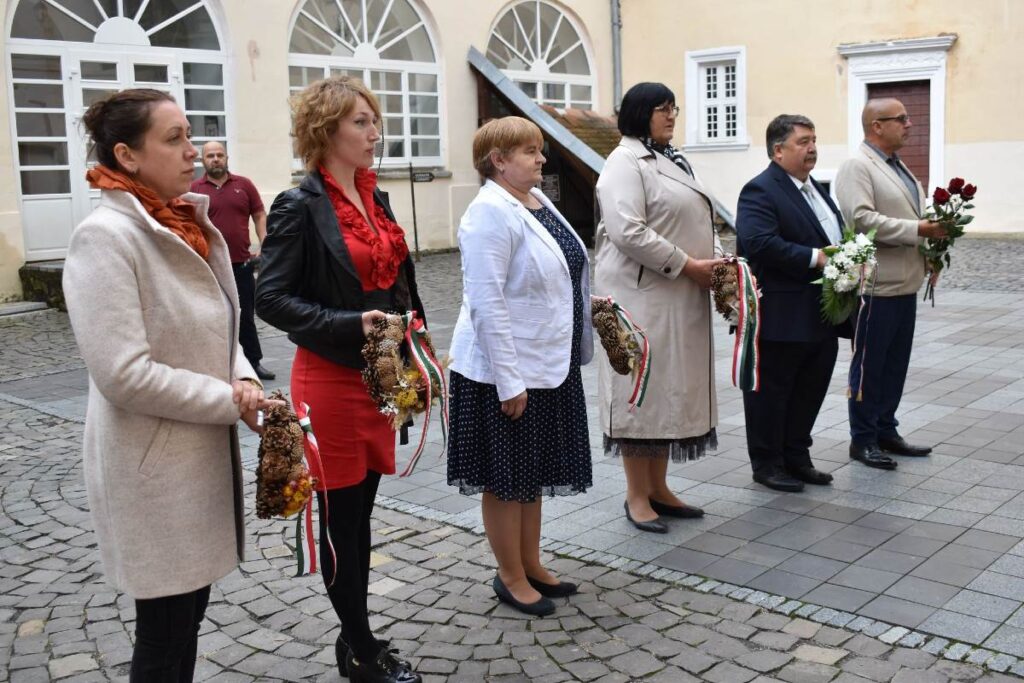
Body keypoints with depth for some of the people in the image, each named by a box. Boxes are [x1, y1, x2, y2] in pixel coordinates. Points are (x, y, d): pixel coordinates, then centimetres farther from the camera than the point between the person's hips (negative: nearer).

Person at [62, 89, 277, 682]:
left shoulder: (190, 225, 6)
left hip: (204, 452, 8)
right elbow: (124, 375, -25)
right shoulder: (106, 236, -19)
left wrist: (243, 379, -6)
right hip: (152, 468, -8)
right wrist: (232, 402, -17)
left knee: (190, 612, 20)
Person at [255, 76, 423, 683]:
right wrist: (350, 325, -25)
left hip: (380, 374, 7)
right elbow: (272, 299, -15)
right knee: (341, 518, 6)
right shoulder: (300, 207, -12)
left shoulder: (376, 198, 10)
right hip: (331, 378, -7)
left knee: (360, 513, 16)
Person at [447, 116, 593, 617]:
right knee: (506, 477, 7)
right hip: (508, 372, -9)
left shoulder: (537, 201, 8)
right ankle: (510, 577, 23)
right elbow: (487, 302, -22)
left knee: (535, 471, 19)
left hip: (549, 363, 9)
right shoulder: (491, 213, -18)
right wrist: (508, 382, -23)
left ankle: (531, 565, 34)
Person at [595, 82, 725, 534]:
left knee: (674, 387, 12)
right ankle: (637, 496, 10)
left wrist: (718, 259, 4)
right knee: (642, 388, -2)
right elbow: (627, 231, -22)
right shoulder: (626, 162, -10)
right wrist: (688, 265, -19)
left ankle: (659, 488, 24)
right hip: (643, 296, -9)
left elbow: (699, 221, 23)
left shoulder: (673, 161, 18)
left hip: (682, 297, 9)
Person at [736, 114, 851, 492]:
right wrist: (815, 258, -23)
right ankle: (767, 464, 16)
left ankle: (796, 457, 28)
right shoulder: (760, 191, -12)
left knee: (811, 390, 15)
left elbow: (836, 236, 25)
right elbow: (758, 242, -26)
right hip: (782, 317, -9)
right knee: (771, 392, 4)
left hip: (823, 315, 9)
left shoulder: (816, 188, 17)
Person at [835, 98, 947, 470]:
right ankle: (862, 439, 13)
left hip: (905, 283, 9)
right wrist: (918, 229, -22)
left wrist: (936, 227, 4)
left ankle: (886, 431, 26)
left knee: (896, 364, 14)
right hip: (876, 285, -9)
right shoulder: (857, 167, -11)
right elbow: (861, 219, -23)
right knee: (869, 365, 2)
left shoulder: (899, 167, 17)